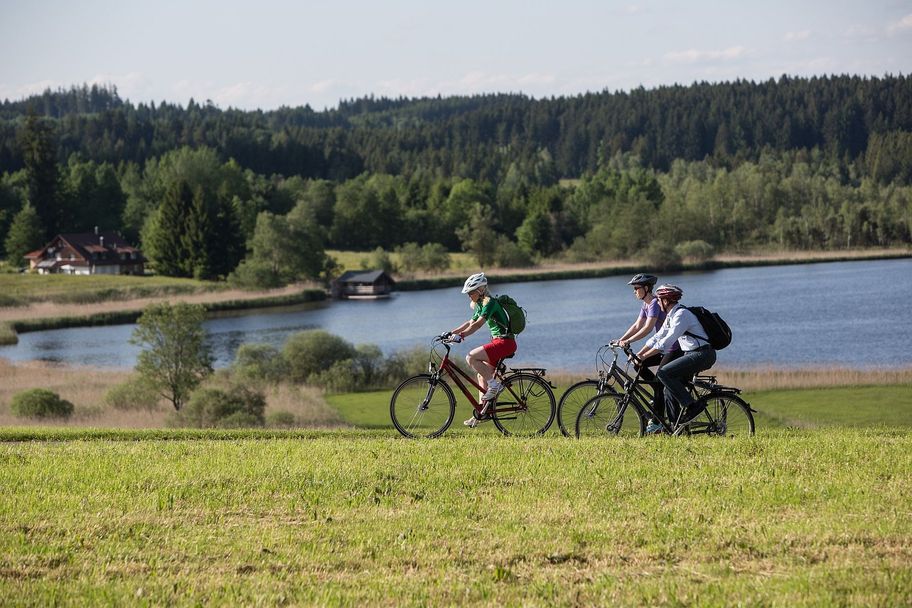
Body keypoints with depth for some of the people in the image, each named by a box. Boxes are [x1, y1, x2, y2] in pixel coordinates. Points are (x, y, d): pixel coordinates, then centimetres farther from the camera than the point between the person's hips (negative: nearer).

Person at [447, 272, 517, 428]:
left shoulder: (490, 302, -14)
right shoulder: (481, 305, 17)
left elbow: (478, 324, -26)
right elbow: (470, 323, 23)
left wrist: (460, 335, -32)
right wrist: (451, 333, 15)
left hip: (504, 342, -10)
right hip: (498, 342, 10)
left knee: (471, 357, -21)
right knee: (482, 375, 10)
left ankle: (494, 384, -12)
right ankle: (483, 412, 12)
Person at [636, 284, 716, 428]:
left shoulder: (681, 314, -17)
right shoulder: (671, 316, 15)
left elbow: (667, 341, -23)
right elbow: (657, 337, 18)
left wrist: (644, 356, -22)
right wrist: (638, 355, 10)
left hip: (702, 355, -10)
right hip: (691, 354, 10)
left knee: (663, 373, -21)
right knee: (670, 388, 6)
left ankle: (691, 405, -18)